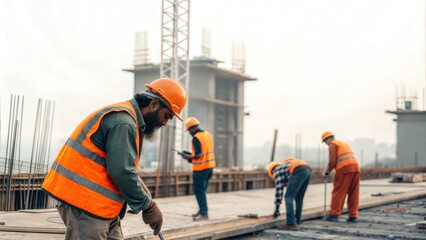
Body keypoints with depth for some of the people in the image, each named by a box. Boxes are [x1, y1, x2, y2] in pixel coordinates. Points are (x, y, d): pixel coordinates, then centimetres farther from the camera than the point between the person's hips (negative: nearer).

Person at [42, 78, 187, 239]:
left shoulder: (126, 117, 18)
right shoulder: (123, 121, -16)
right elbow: (121, 172, -23)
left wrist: (146, 201, 13)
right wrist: (148, 206, -13)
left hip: (101, 206, 11)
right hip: (85, 204, -11)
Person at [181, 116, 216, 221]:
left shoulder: (196, 138, -17)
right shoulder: (207, 134, 9)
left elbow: (198, 155, -23)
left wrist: (188, 157, -5)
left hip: (200, 168, -9)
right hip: (210, 166, 9)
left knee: (199, 191, -1)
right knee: (202, 190, 18)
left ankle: (204, 213, 0)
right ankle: (202, 210, 25)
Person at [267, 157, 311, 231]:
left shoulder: (277, 170, 18)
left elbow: (278, 189, 10)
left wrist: (277, 208, 14)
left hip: (299, 172, -8)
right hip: (307, 170, 9)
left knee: (288, 197, -2)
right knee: (299, 198, 19)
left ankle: (291, 224, -6)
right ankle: (296, 223, 22)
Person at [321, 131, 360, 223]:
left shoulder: (333, 144, 3)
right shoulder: (344, 143, 28)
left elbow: (332, 161, -6)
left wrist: (327, 172, 7)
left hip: (344, 169, -7)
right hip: (356, 167, 8)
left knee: (338, 192, -1)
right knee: (353, 193, 8)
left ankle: (334, 214, 1)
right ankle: (353, 216, 7)